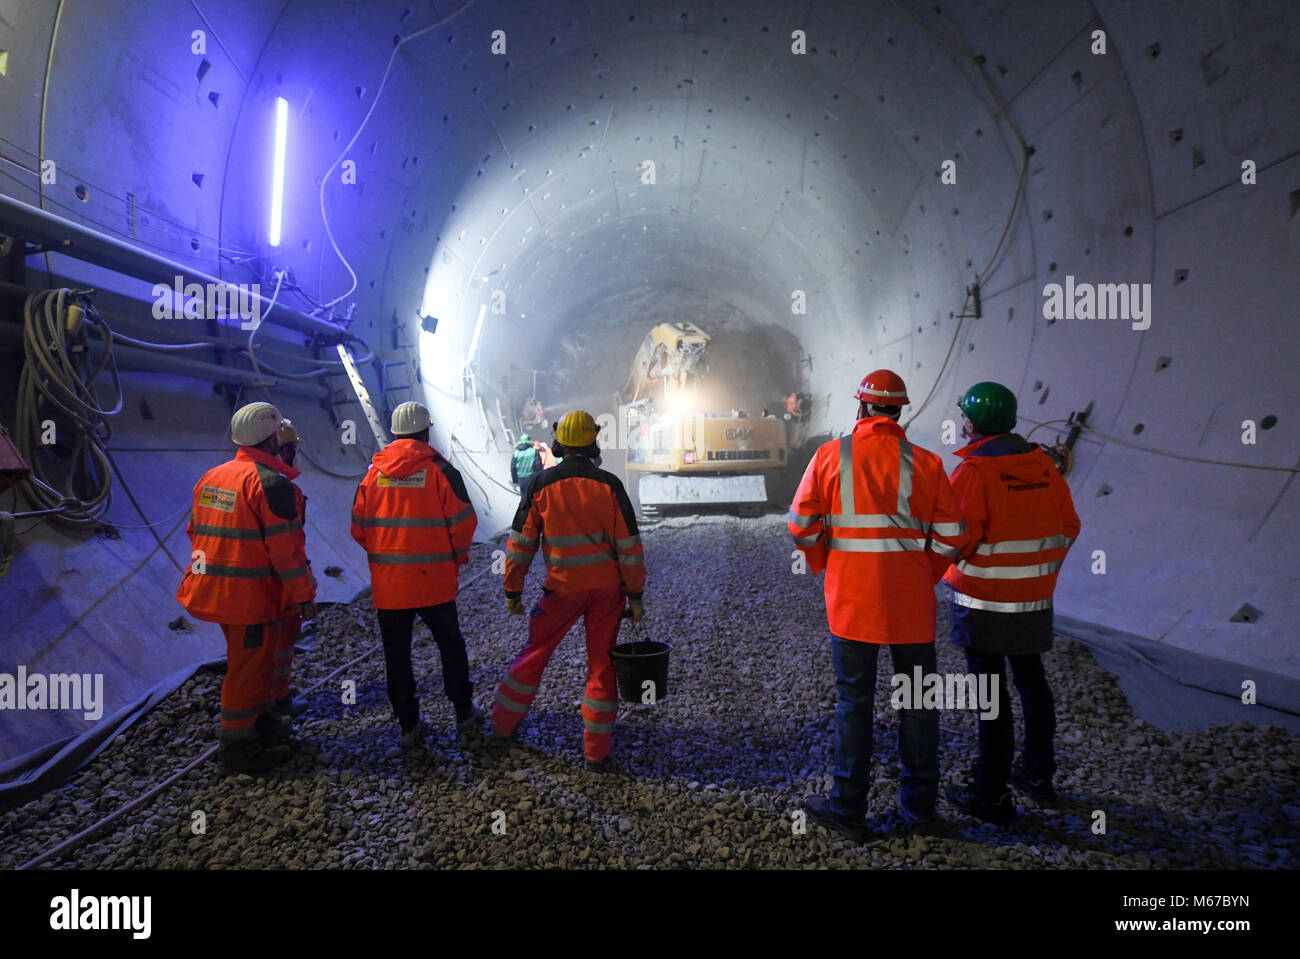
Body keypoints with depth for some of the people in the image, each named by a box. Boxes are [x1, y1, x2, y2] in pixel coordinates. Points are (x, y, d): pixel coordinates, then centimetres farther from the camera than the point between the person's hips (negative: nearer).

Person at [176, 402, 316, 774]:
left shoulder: (210, 478, 10)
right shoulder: (271, 483, -18)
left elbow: (196, 533, 17)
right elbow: (285, 548, -20)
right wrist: (303, 595, -13)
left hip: (215, 588, 9)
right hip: (253, 594, -9)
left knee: (252, 659, 24)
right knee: (248, 666, 3)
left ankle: (265, 722, 38)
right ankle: (238, 746, 13)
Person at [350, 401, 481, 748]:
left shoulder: (373, 472, 2)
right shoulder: (439, 469, -8)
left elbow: (359, 527, 5)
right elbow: (463, 521, -9)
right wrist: (456, 557, 8)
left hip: (387, 582, 2)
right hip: (433, 580, -2)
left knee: (397, 653, 12)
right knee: (450, 644, 15)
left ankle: (408, 725, 19)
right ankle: (464, 713, 24)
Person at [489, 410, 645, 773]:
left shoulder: (540, 486, -6)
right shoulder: (609, 485, -7)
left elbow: (521, 543, -2)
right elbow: (629, 545, -6)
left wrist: (513, 591, 8)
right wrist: (635, 594, 1)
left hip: (562, 588, 0)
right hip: (606, 587, 0)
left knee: (534, 654, 18)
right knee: (601, 665, 8)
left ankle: (503, 726, 31)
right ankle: (596, 753, 11)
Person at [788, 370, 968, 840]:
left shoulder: (830, 456, -4)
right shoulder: (925, 463, -3)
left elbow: (802, 526, -3)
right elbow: (950, 537, -2)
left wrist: (825, 567, 14)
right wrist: (926, 575, 14)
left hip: (850, 601, -1)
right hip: (912, 605, 1)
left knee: (854, 702, 9)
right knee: (917, 703, 13)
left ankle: (849, 809, 17)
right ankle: (919, 809, 25)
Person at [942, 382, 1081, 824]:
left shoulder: (973, 472, -18)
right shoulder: (1043, 465, 4)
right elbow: (1068, 526, 10)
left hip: (985, 601, -6)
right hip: (1035, 600, 7)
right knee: (1032, 683, 20)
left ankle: (991, 795, 11)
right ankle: (1038, 774, 35)